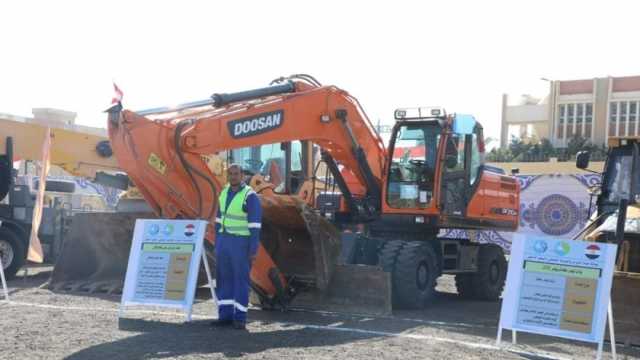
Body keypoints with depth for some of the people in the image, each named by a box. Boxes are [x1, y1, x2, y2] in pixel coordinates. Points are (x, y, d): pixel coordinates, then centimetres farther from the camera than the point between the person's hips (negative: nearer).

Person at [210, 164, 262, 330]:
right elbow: (220, 219, 14)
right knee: (224, 278, 7)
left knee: (241, 279, -3)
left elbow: (255, 225, -15)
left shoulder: (250, 196, -14)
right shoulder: (225, 193, 9)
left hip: (242, 242, -6)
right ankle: (225, 316, 14)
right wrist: (217, 244, 13)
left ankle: (240, 318, 5)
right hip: (225, 240, 7)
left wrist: (253, 250, -19)